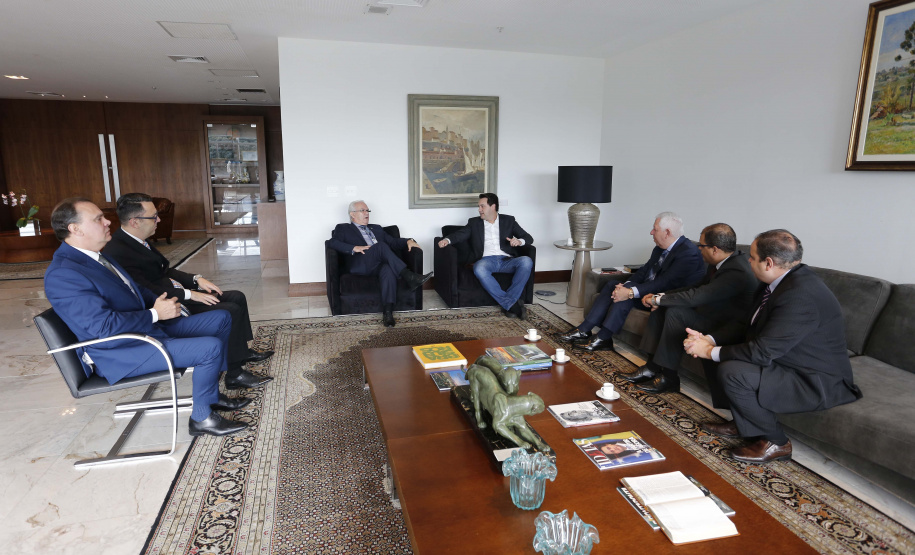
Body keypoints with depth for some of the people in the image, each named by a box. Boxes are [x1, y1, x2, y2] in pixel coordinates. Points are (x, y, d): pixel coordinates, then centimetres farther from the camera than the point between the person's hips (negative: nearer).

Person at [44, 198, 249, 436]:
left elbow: (134, 289, 22)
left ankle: (212, 395, 16)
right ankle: (202, 418, -2)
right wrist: (155, 314, -17)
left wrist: (161, 303, 2)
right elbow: (104, 326, -27)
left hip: (149, 327, 11)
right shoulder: (62, 274, -21)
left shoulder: (92, 256, 10)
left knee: (222, 318, 8)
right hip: (122, 354, -10)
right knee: (211, 347, -25)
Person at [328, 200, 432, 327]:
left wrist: (408, 241, 8)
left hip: (380, 265, 4)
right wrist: (354, 248, -14)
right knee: (381, 245, -32)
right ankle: (409, 278, -39)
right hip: (360, 266, -3)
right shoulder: (343, 228, 21)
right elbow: (333, 242, 2)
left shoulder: (376, 228, 36)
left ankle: (387, 312, -47)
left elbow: (393, 242, 29)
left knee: (389, 269, -35)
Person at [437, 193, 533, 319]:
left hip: (507, 260, 1)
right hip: (487, 260, -1)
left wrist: (519, 241, -9)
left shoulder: (508, 220, 19)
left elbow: (528, 238, 14)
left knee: (527, 261, -31)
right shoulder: (474, 222, 21)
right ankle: (512, 304, -32)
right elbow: (460, 234, 7)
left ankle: (508, 304, -29)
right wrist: (447, 240, -15)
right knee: (479, 269, -37)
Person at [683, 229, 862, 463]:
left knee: (731, 372, -26)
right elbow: (749, 327, 9)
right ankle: (742, 424, 19)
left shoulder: (800, 295, -30)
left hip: (816, 383, -10)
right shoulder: (783, 280, 2)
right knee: (724, 352, 7)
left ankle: (774, 442, -3)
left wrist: (710, 352, -18)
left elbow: (762, 351, -30)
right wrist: (709, 340, -6)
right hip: (787, 361, 10)